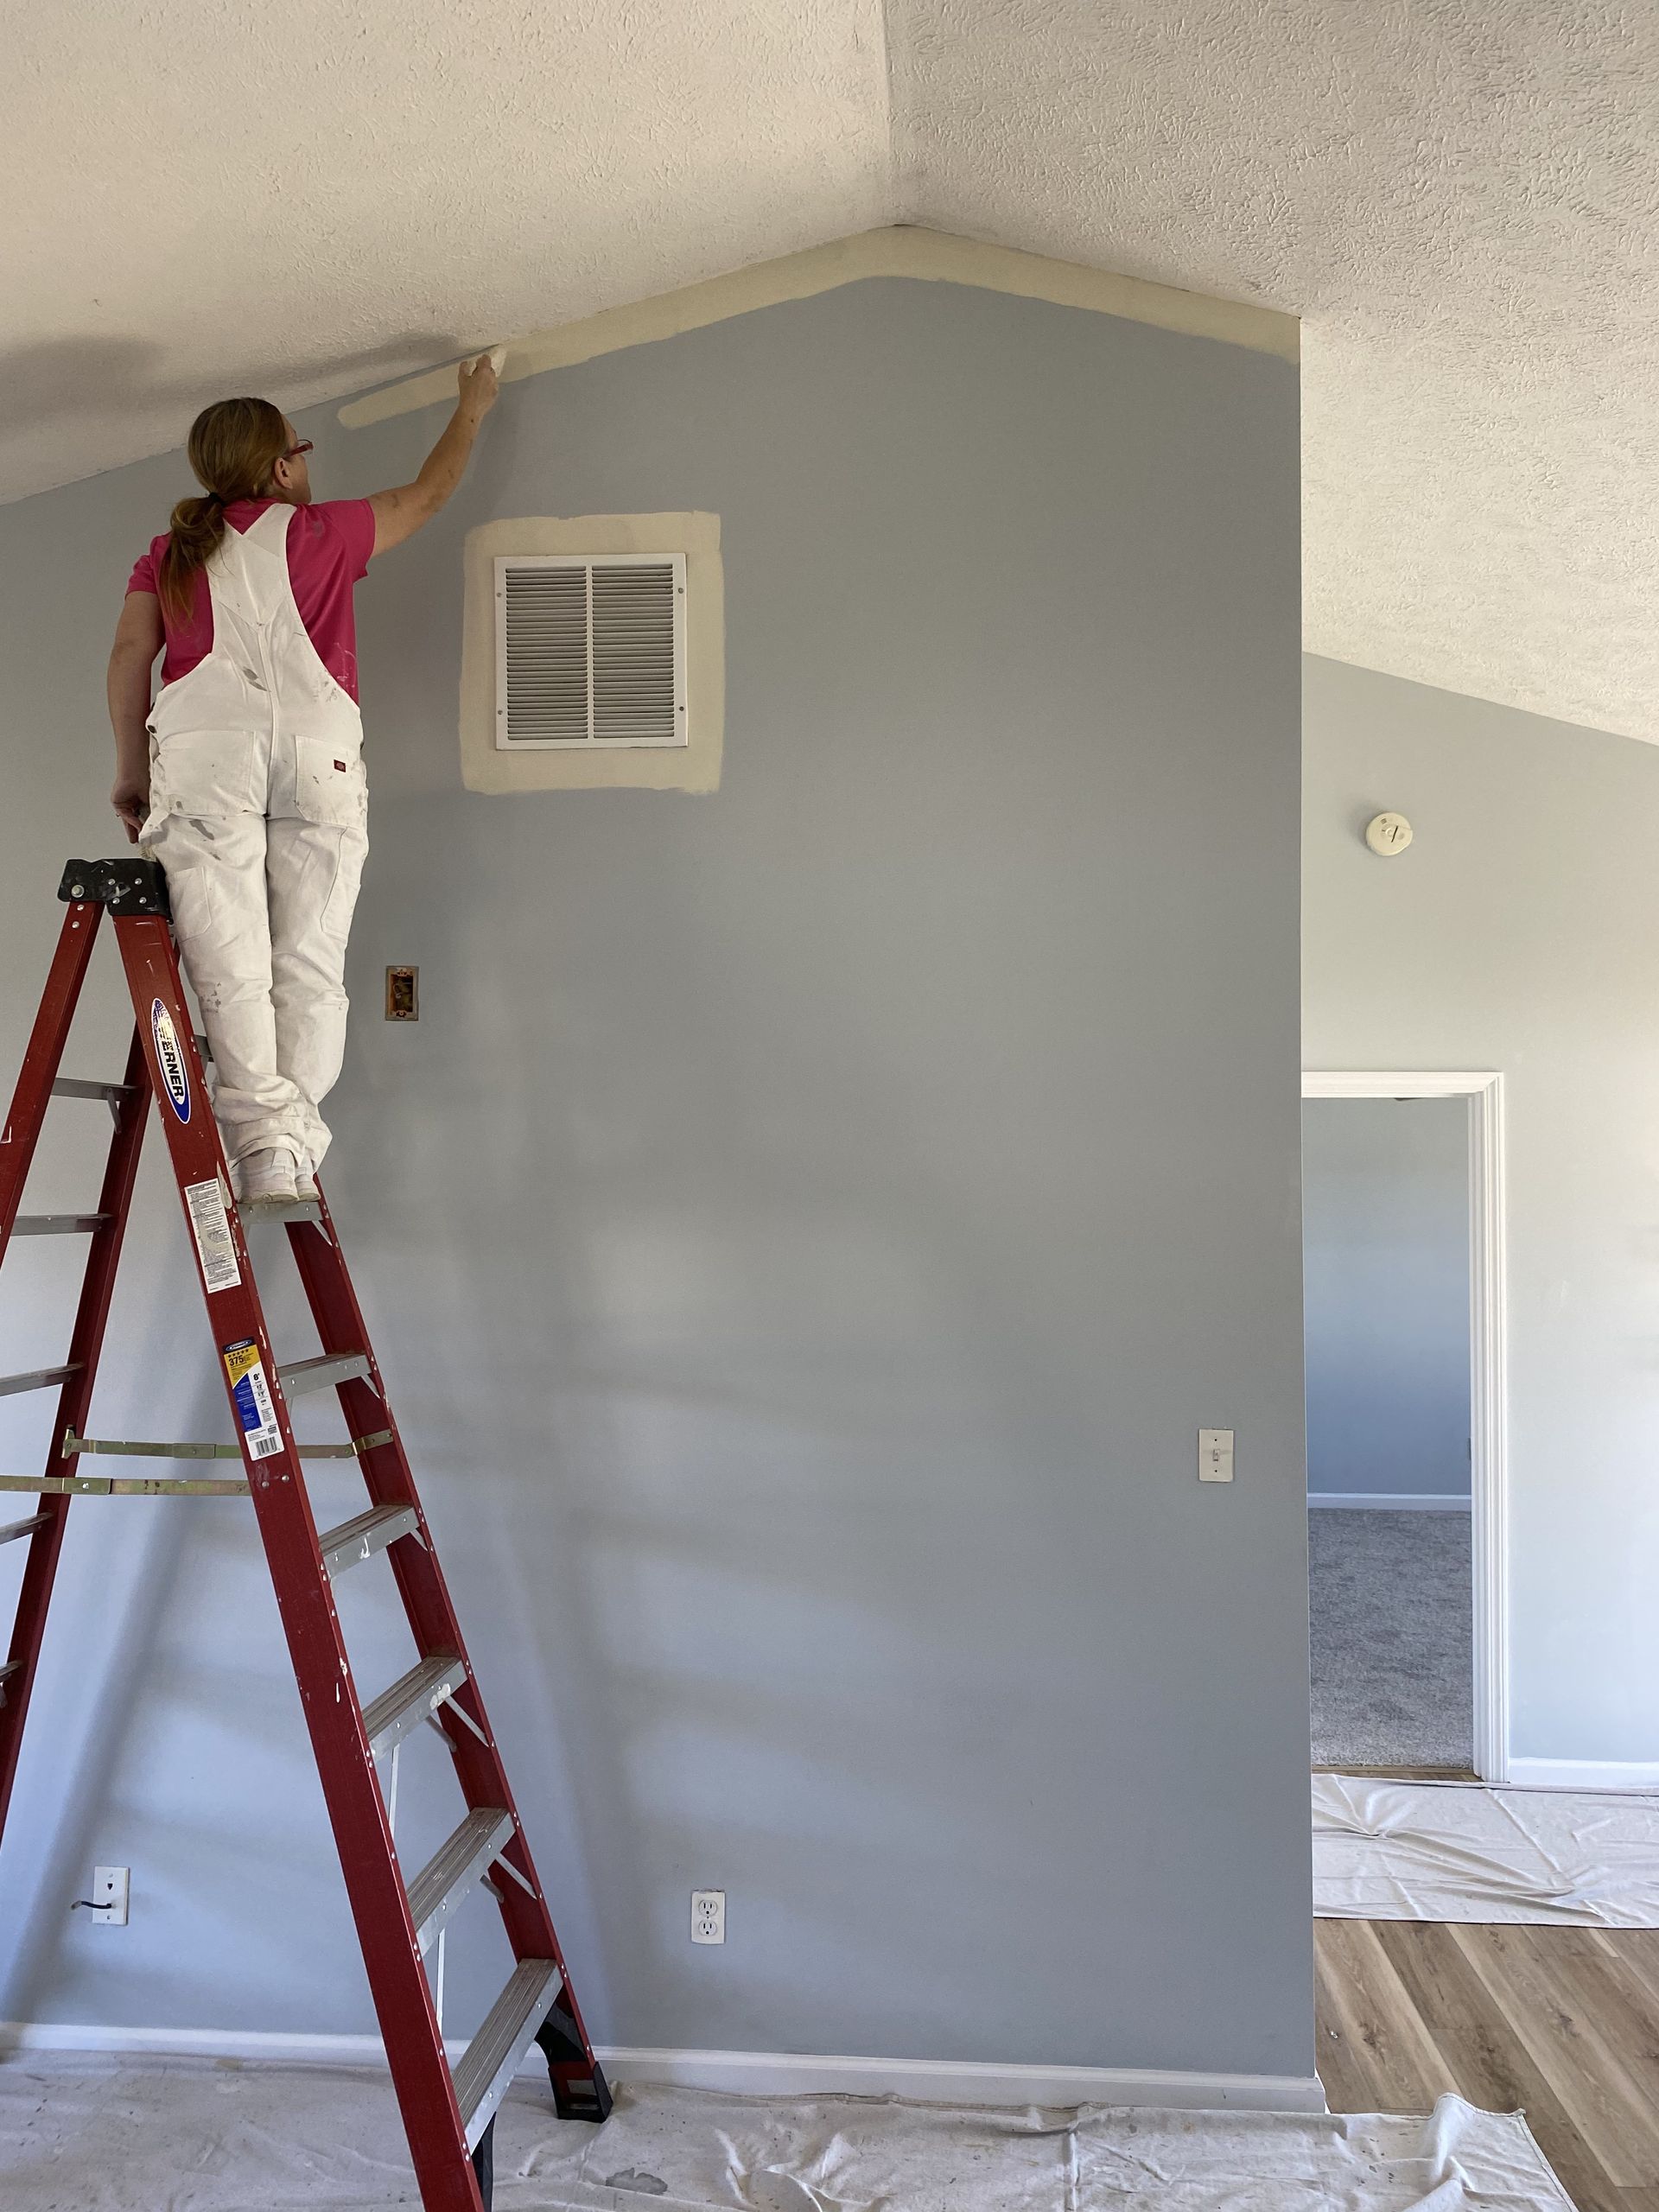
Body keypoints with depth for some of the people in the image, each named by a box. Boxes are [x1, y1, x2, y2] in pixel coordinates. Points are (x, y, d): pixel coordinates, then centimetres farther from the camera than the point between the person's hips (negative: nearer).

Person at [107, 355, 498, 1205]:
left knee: (230, 957, -4)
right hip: (316, 747, -1)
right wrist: (471, 410, 45)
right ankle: (296, 1144, -5)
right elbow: (427, 493, 31)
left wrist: (132, 769, 15)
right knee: (310, 959, 0)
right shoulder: (321, 531, 17)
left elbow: (129, 658, 10)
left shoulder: (170, 552, 21)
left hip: (204, 744, 1)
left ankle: (264, 1139, -13)